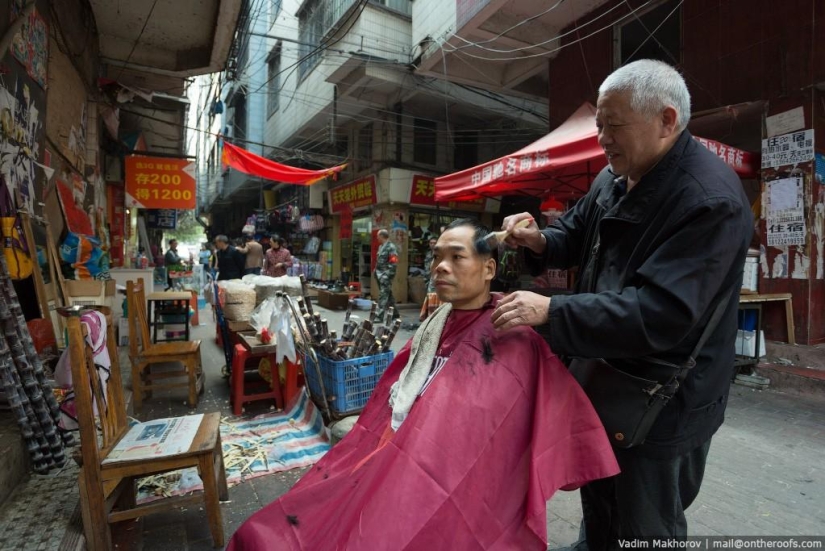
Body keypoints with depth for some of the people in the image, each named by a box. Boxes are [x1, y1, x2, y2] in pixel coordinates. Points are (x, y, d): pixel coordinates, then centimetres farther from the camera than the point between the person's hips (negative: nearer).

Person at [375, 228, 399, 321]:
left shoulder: (391, 247, -13)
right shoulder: (381, 247, 15)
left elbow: (393, 264, -18)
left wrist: (387, 275, -20)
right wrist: (376, 272, 17)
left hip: (386, 276, -9)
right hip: (380, 274, 9)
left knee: (383, 295, -9)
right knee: (388, 294, 16)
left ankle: (379, 315, -8)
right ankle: (394, 313, 27)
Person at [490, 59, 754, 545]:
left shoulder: (711, 201, -25)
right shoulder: (614, 178, 2)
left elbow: (660, 314, -32)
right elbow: (576, 233, 15)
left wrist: (550, 311, -34)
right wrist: (541, 242, -8)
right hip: (605, 377, 8)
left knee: (645, 529, 15)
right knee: (599, 497, 29)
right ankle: (593, 542, 54)